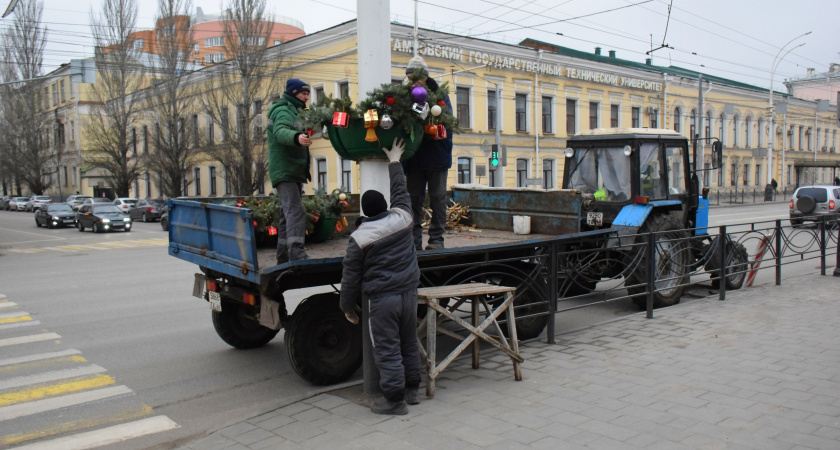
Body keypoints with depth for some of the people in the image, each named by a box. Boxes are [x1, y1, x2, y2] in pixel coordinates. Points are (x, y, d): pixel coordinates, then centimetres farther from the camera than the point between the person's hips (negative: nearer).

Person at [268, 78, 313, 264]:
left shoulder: (293, 111, 23)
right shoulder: (284, 111, -10)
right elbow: (280, 132, -31)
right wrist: (296, 137, -53)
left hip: (293, 172, 11)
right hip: (285, 172, -11)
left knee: (288, 214, 13)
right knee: (296, 212, -23)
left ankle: (284, 258, 21)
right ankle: (297, 255, -33)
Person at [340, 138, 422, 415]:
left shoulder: (359, 238, -7)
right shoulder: (401, 218, 0)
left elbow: (351, 276, -3)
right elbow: (400, 192, 19)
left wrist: (347, 306, 8)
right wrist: (395, 162, 32)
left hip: (382, 299, -5)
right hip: (409, 292, 5)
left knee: (387, 350, 2)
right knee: (409, 344, 17)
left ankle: (395, 399, 5)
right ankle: (412, 390, 28)